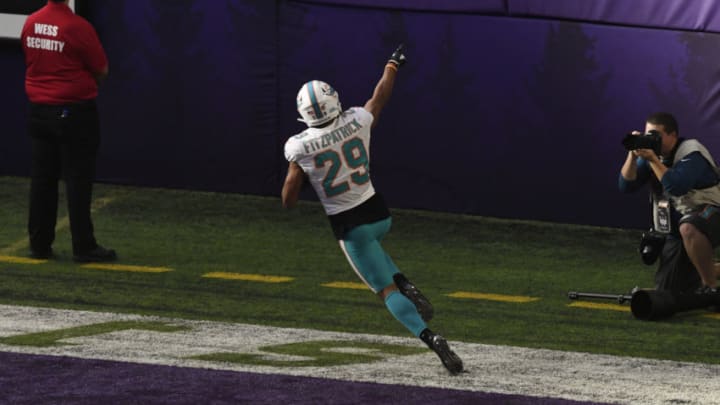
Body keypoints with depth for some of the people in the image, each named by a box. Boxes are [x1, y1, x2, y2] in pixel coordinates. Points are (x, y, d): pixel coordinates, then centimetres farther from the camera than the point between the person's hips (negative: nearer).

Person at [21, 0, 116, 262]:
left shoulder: (30, 24, 1)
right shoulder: (78, 27, -17)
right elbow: (102, 70, -7)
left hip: (39, 111, 6)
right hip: (74, 113, -6)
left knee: (42, 179, 9)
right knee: (78, 181, -1)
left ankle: (39, 244, 12)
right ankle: (84, 247, 0)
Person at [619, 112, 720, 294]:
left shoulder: (691, 153, -16)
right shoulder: (650, 152, 4)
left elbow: (677, 187, -31)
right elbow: (626, 185, -1)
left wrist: (652, 159, -29)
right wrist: (633, 155, -15)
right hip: (674, 230, 7)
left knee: (688, 228, -44)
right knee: (666, 291, 2)